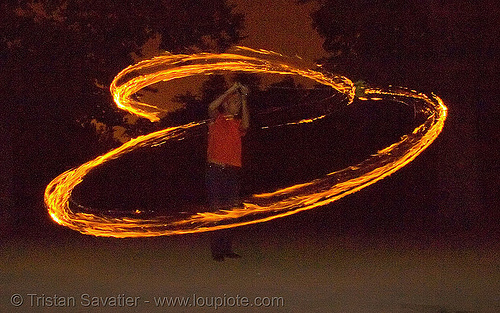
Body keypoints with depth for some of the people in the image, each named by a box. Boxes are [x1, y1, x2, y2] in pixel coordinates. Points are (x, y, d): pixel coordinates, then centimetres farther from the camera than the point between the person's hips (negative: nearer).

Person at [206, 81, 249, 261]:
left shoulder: (237, 123, 14)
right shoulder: (217, 119, 5)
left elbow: (245, 126, -8)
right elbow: (212, 108, -16)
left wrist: (244, 99, -7)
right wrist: (231, 90, -12)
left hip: (232, 171, 4)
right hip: (215, 170, -4)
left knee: (228, 210, 5)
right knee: (216, 210, -5)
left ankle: (226, 248, 9)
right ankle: (217, 249, -3)